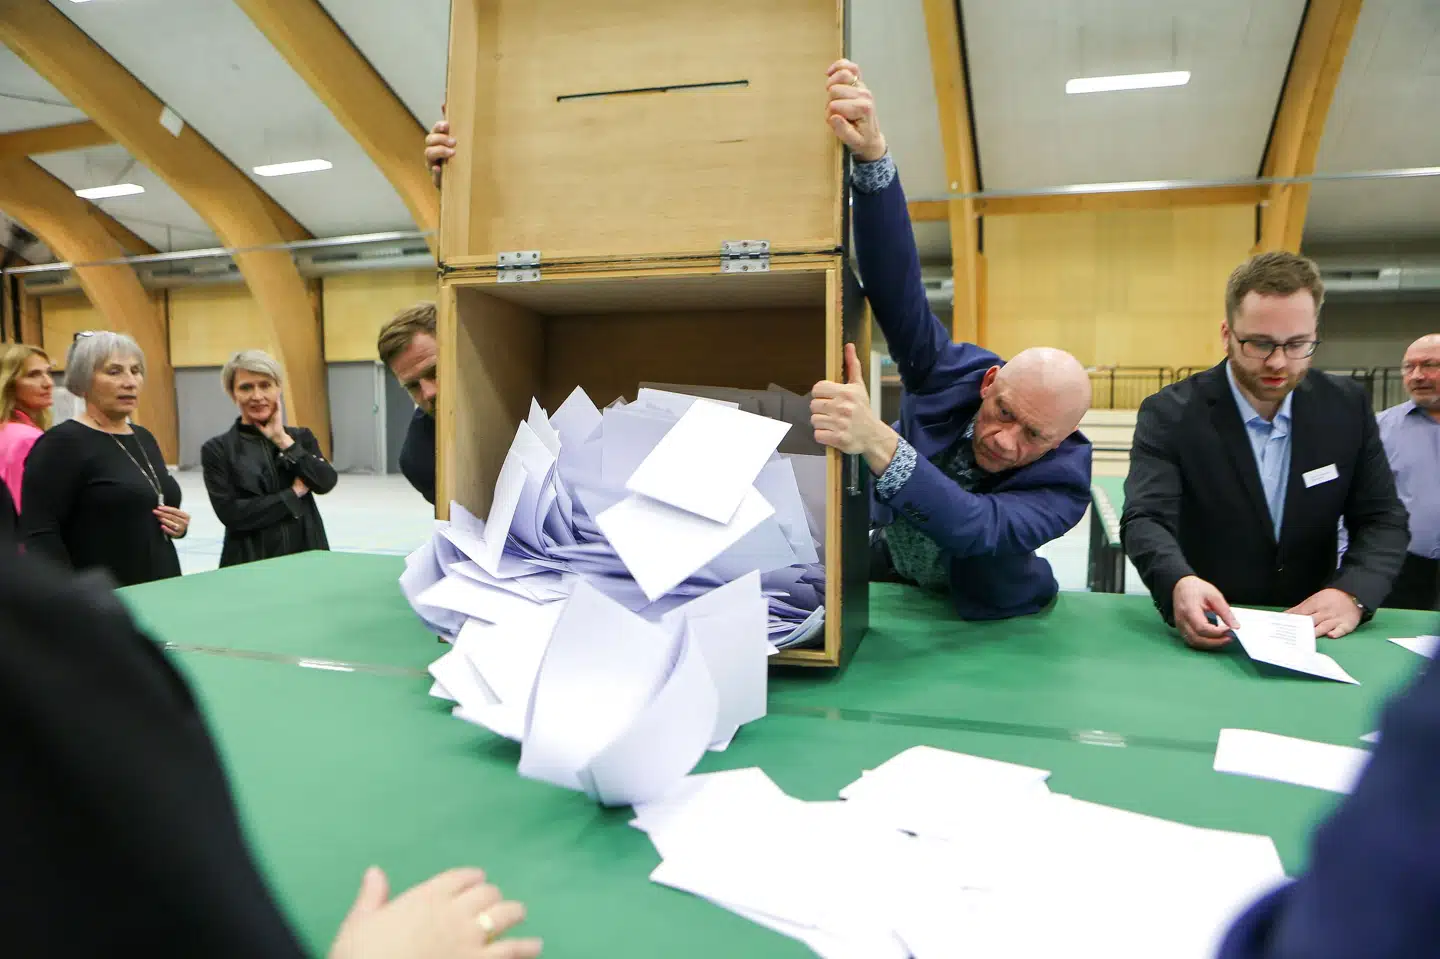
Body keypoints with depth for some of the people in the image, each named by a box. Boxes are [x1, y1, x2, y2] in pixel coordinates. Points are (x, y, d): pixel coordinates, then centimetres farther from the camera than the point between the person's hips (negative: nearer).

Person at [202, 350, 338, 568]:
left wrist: (282, 439, -10)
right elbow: (230, 513, -11)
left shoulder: (301, 437, 7)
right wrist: (294, 493, -9)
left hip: (305, 555, 2)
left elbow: (326, 483, -9)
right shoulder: (217, 449, -1)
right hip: (250, 562, -2)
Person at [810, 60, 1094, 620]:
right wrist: (872, 155, -54)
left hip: (982, 612, -1)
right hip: (887, 571, 2)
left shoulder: (1064, 482, -29)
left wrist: (879, 443, -65)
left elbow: (975, 529, -48)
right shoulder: (954, 373, -23)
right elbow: (894, 284, -38)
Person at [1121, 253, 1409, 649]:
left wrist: (1352, 593, -19)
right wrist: (1179, 584, -41)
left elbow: (1383, 519, 2)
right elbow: (1145, 520, -20)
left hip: (1310, 633, 3)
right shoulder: (1169, 414, -9)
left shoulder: (1347, 408, 2)